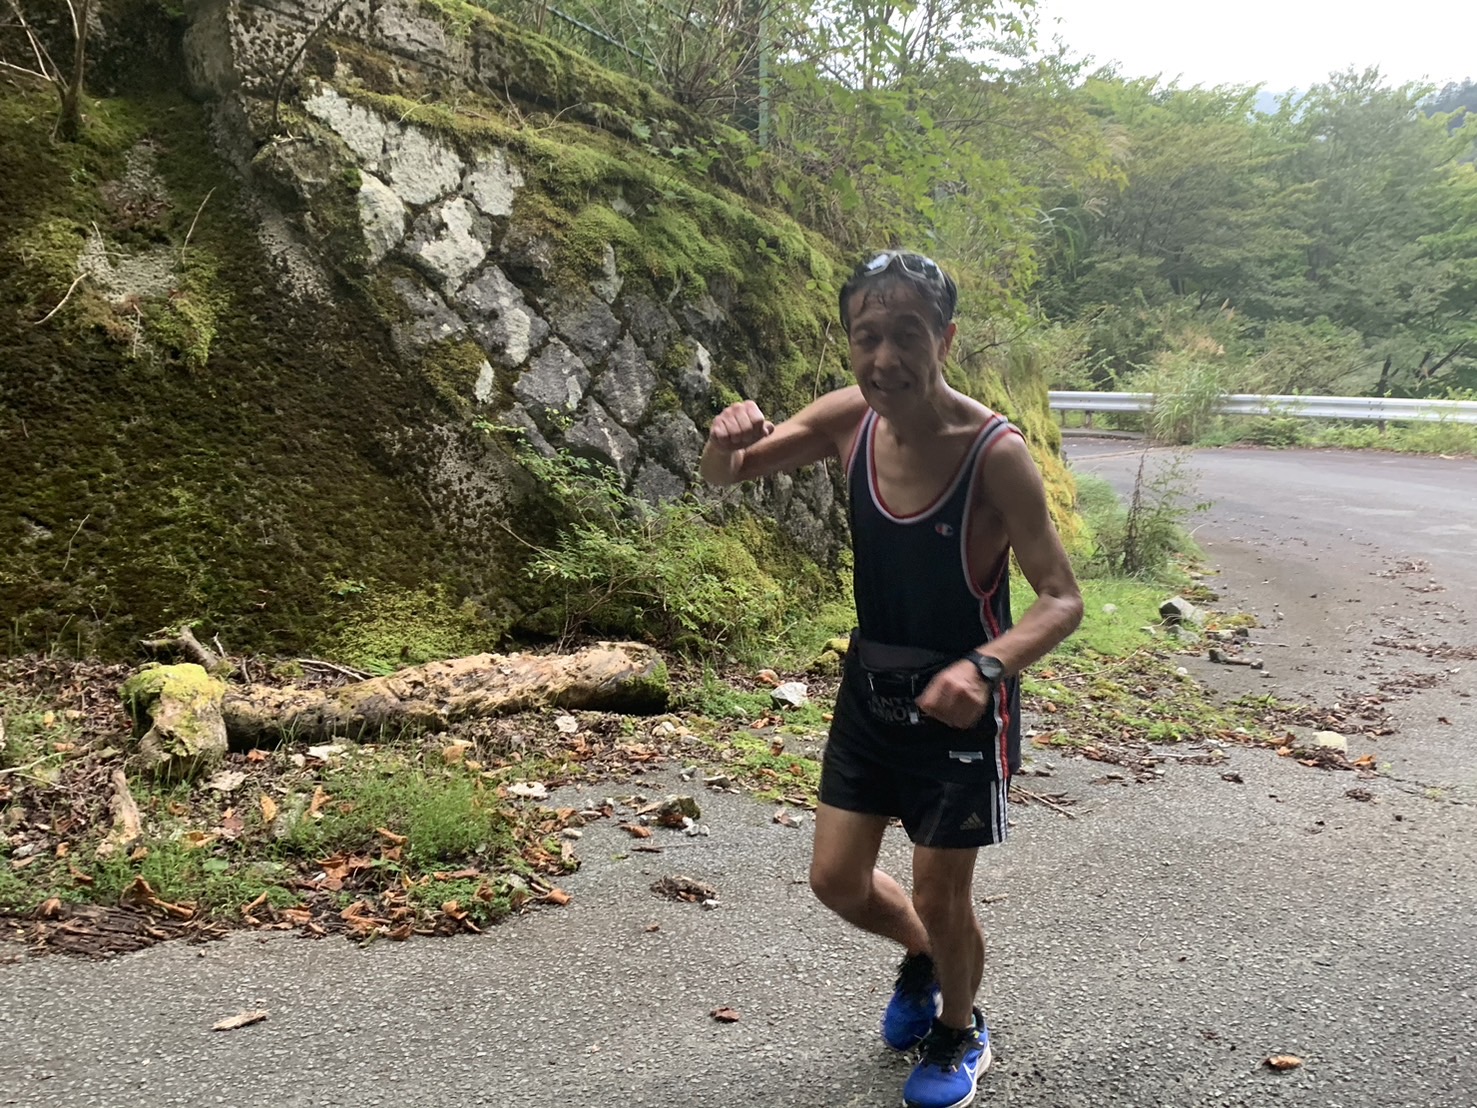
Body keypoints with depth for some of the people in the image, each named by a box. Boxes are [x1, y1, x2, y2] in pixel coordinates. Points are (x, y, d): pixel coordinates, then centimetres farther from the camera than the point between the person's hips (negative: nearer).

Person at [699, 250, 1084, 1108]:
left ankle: (960, 1031, 41)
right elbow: (723, 476, 0)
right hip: (871, 689, 5)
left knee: (941, 894, 9)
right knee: (838, 879, 13)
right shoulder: (849, 419, -11)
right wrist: (730, 439, -24)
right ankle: (921, 958, 47)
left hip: (959, 704, -5)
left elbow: (1063, 600, -22)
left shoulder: (994, 451, -25)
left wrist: (987, 665, -42)